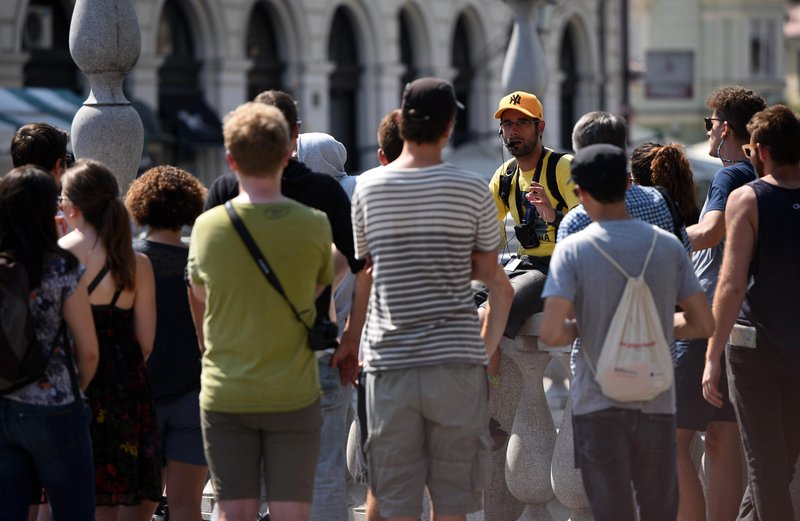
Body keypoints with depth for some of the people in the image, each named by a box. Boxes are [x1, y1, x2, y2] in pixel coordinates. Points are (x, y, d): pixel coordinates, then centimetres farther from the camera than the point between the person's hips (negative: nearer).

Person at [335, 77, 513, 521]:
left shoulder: (368, 187, 3)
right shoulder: (471, 190, -1)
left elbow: (364, 272, 11)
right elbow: (488, 273, 4)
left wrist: (351, 335, 26)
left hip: (389, 359, 1)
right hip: (456, 357, -1)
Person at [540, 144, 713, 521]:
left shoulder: (572, 250, -8)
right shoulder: (667, 246, 1)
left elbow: (552, 334, -17)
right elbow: (703, 325, 5)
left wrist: (578, 328, 5)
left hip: (597, 406, -2)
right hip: (656, 401, 2)